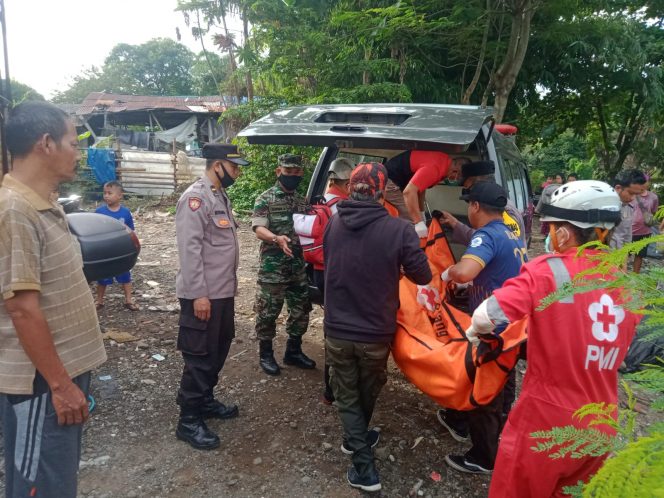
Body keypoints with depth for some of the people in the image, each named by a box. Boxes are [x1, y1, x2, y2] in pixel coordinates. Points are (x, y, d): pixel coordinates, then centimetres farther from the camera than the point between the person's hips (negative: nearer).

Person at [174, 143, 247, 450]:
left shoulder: (221, 196, 14)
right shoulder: (196, 197, -16)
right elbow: (189, 248, -22)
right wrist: (198, 294, -23)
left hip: (223, 292, 10)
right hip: (203, 295, -10)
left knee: (218, 352, 19)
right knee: (200, 358, 0)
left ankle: (205, 402, 36)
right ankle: (188, 421, 13)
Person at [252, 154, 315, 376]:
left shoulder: (302, 201, 14)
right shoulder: (265, 199, -5)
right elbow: (259, 229, -16)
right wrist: (277, 238, -34)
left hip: (299, 265, 6)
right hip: (272, 266, -6)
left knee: (301, 309, 12)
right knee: (268, 311, 1)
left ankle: (293, 351, 28)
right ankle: (266, 354, 17)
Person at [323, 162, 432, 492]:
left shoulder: (333, 224, -7)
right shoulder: (399, 229, -19)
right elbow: (422, 276, -9)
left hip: (337, 330, 1)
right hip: (376, 333, -1)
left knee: (347, 396, 17)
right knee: (367, 392, 25)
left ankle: (363, 465, 15)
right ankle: (356, 440, 47)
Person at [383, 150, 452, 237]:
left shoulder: (444, 161, 2)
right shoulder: (434, 167, -29)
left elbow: (420, 186, 13)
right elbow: (409, 191, -36)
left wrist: (421, 214, 13)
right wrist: (419, 223, -34)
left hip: (395, 180, 10)